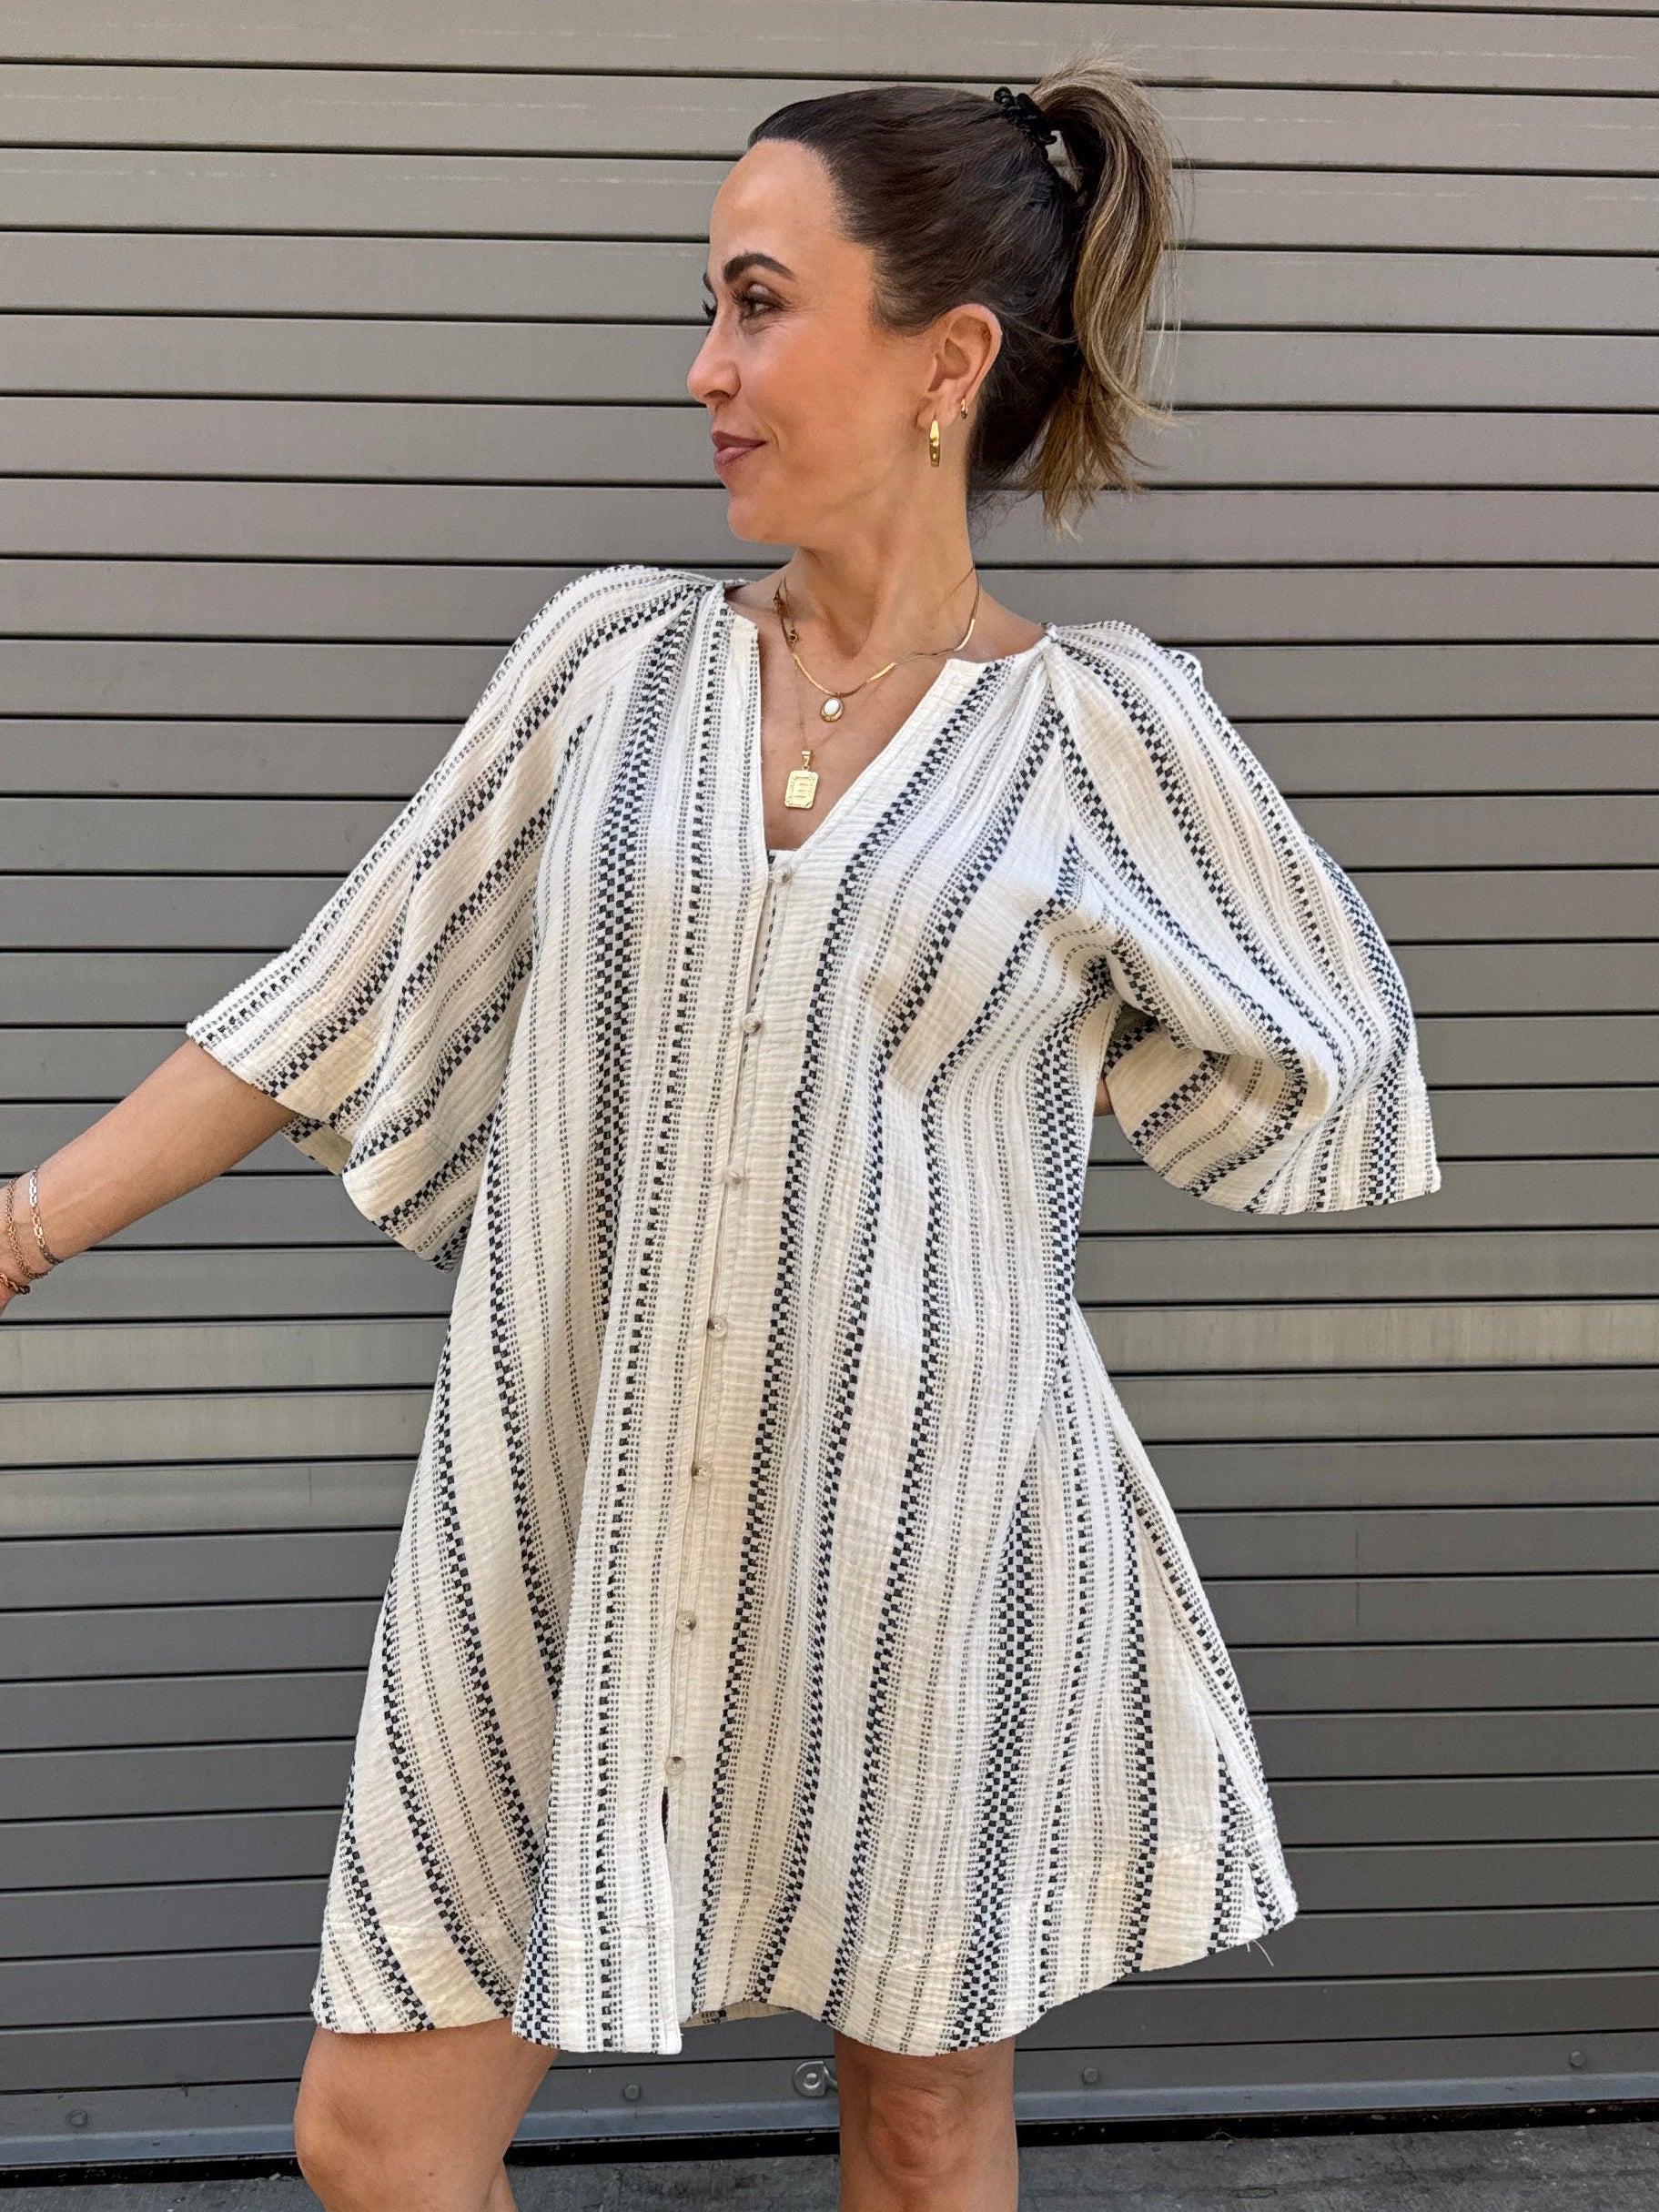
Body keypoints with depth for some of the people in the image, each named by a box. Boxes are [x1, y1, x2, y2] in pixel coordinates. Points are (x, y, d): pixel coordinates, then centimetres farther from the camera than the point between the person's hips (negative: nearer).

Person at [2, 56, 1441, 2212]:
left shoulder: (1098, 722, -6)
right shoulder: (611, 653, 1)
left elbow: (1323, 1051, 7)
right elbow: (335, 1010, 4)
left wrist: (980, 1065, 2)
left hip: (921, 1536, -2)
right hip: (571, 1539, 2)